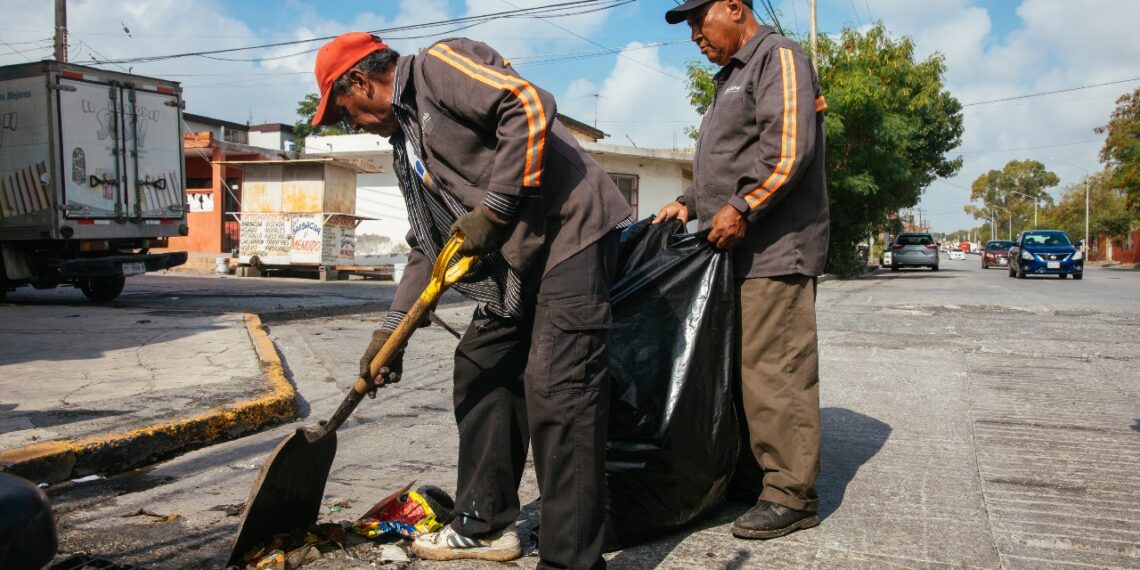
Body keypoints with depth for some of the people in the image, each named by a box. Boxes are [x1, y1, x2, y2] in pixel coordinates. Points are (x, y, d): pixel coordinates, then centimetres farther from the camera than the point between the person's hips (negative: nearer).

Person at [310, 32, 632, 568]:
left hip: (569, 231, -10)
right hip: (515, 261, 10)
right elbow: (427, 245, 23)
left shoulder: (439, 65, -5)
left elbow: (529, 105, -20)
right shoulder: (406, 142, 22)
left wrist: (492, 207, -19)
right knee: (480, 372, 12)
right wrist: (390, 328, 18)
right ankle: (485, 524, 24)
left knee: (556, 393, -13)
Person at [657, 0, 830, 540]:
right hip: (739, 251, 10)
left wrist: (741, 208, -19)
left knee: (774, 370, -10)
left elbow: (788, 146, -18)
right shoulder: (732, 78, 28)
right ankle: (751, 476, 18)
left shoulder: (778, 57, -2)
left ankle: (791, 494, -2)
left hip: (775, 251, -10)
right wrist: (689, 203, 16)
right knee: (741, 368, 9)